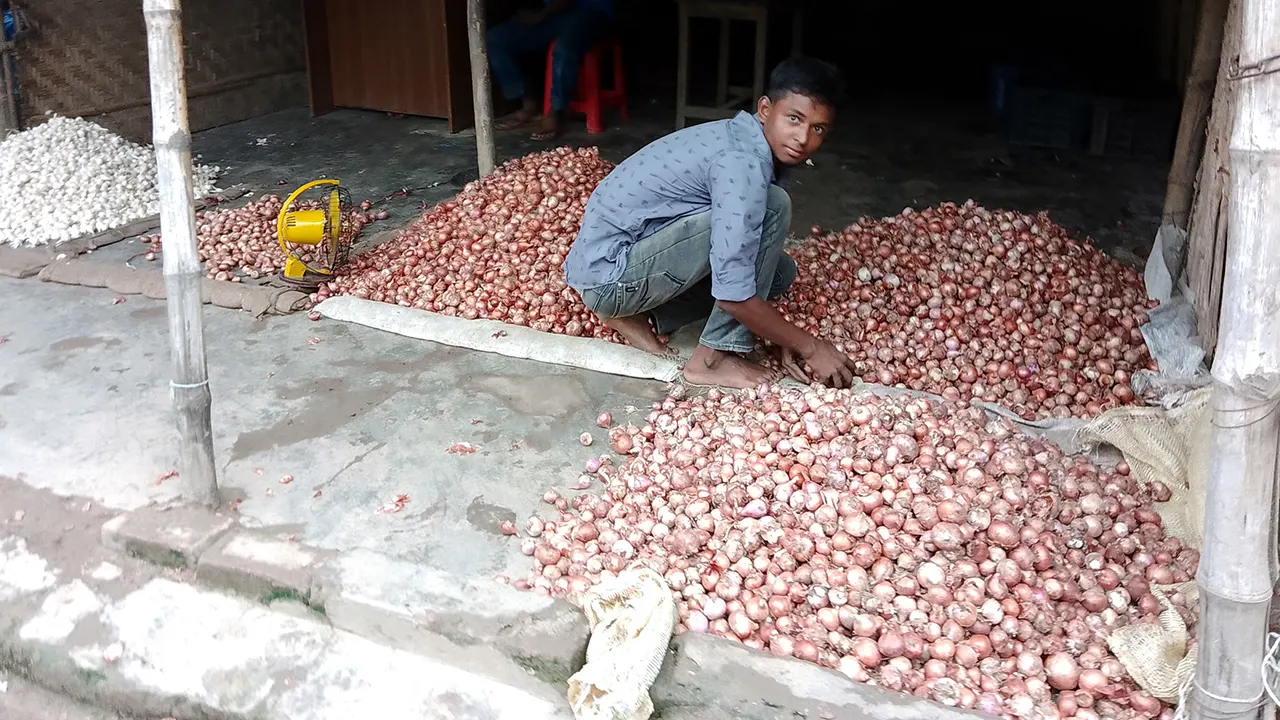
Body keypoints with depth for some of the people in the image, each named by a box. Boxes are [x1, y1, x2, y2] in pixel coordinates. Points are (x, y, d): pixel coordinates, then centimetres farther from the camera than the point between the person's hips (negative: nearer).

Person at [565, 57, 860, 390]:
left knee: (778, 270, 14)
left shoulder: (744, 139, 5)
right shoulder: (743, 163, -24)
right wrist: (811, 347, -15)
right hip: (610, 273, -10)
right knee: (772, 207, -18)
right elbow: (733, 295, -26)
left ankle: (636, 315, 9)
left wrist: (785, 339, 4)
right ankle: (713, 359, -10)